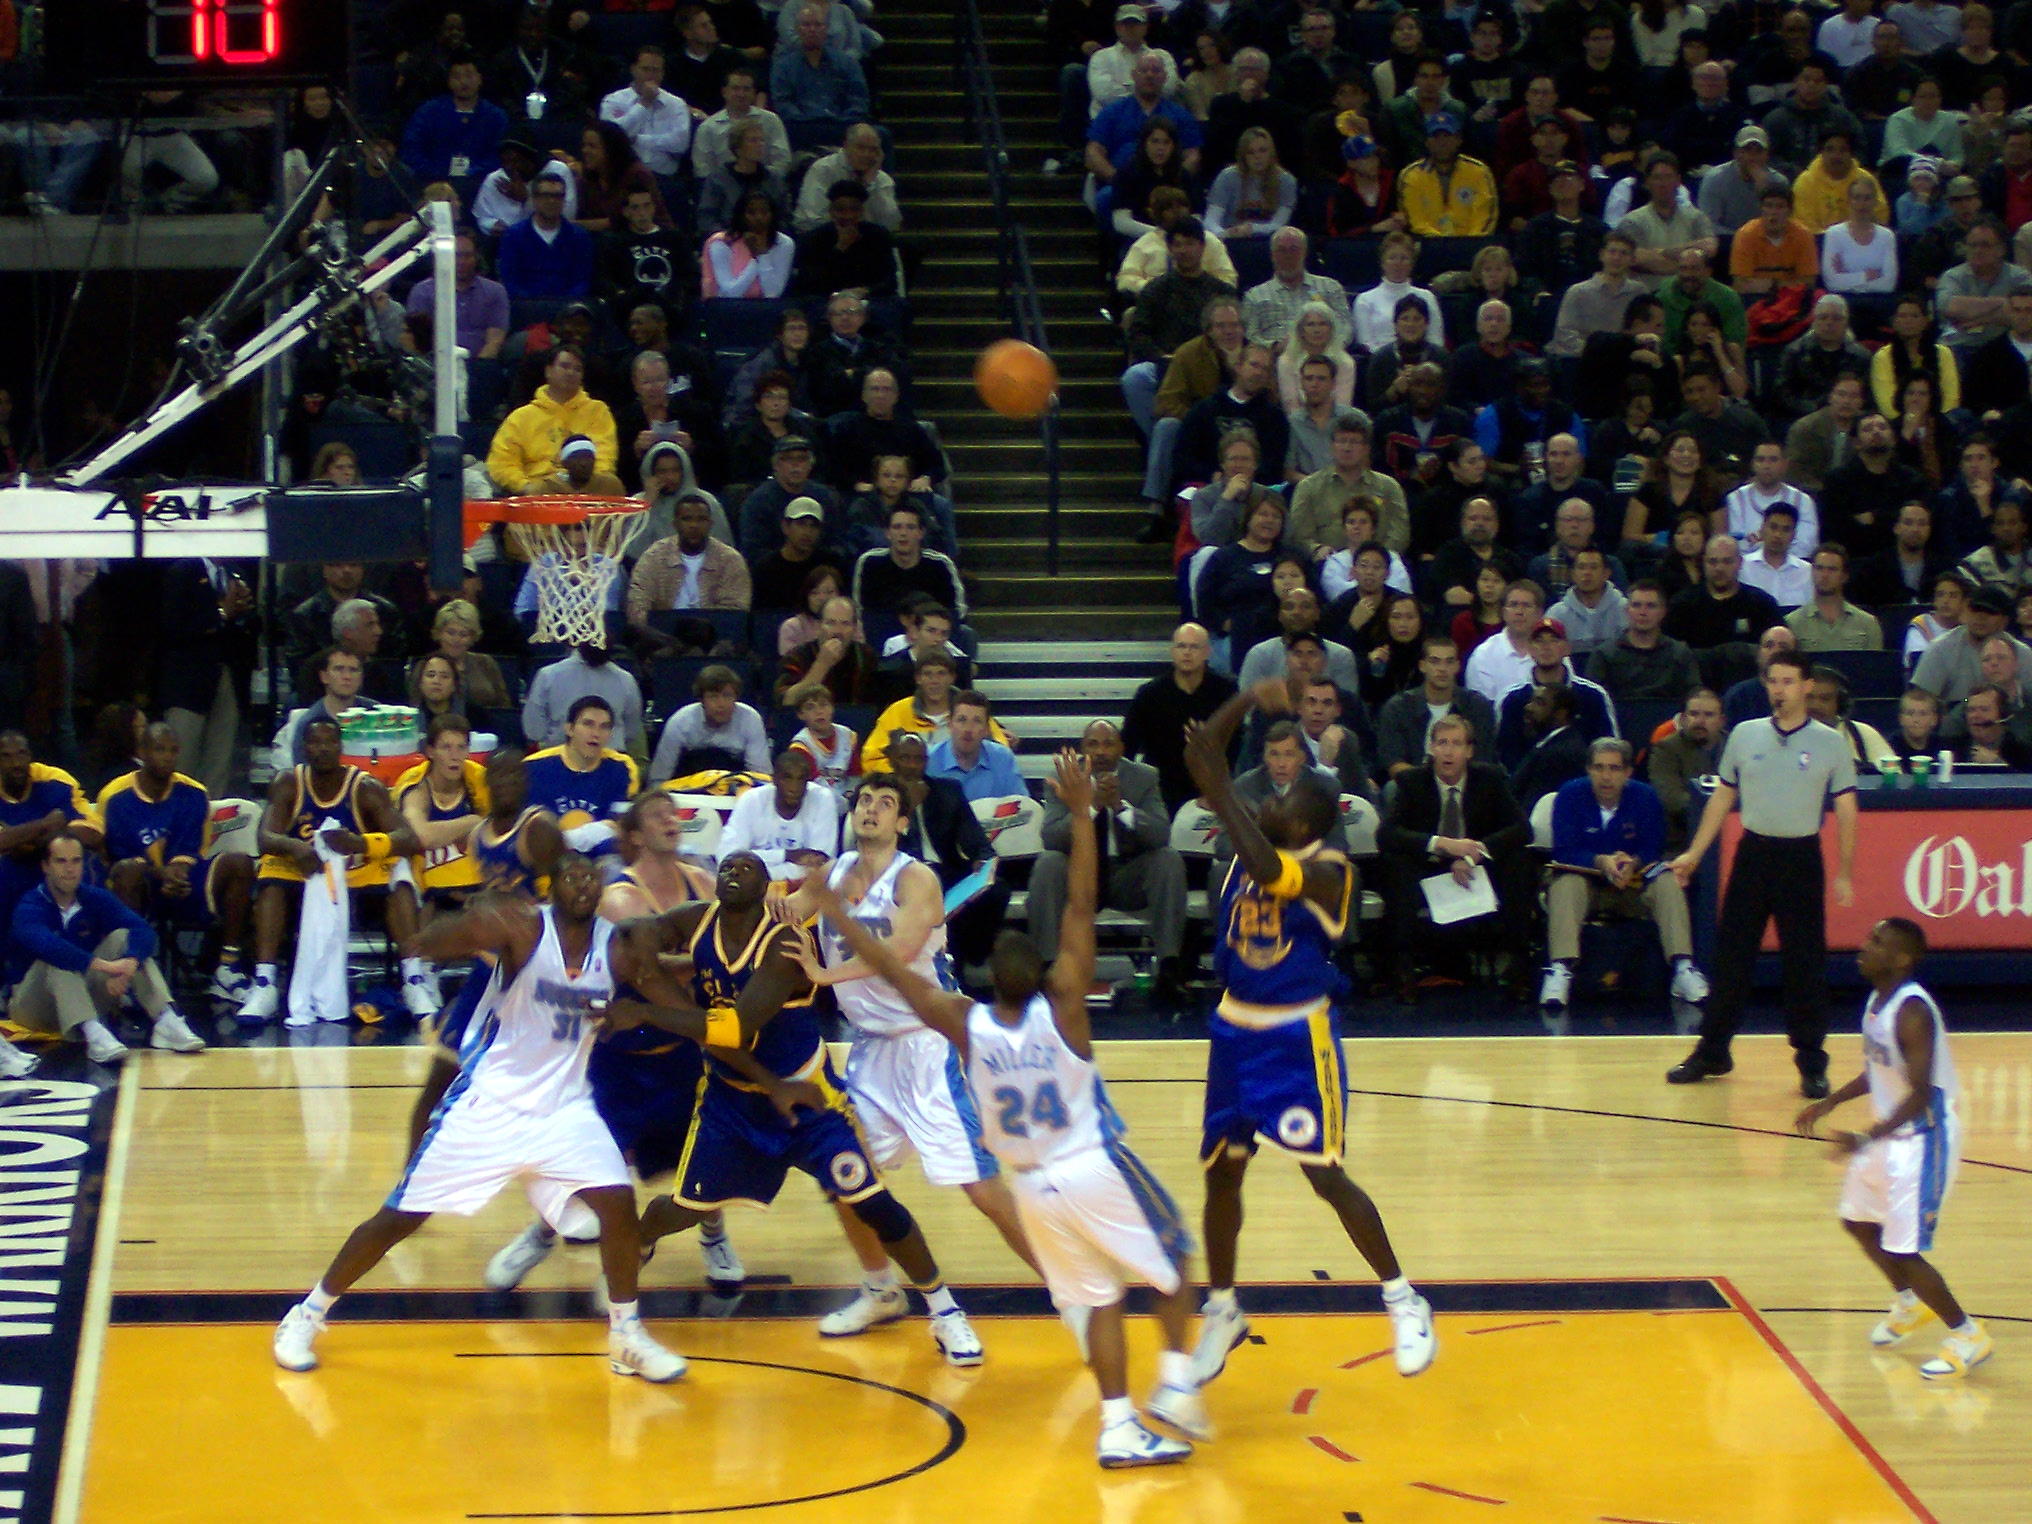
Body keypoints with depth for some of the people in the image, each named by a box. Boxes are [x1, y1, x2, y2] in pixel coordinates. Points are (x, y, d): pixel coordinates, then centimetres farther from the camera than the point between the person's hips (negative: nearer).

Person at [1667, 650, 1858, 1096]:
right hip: (1753, 853, 2)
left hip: (1802, 859, -2)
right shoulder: (1744, 735, 6)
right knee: (1731, 956, 5)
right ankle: (1712, 1052, 15)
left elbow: (1845, 811, 1)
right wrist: (1694, 853, 9)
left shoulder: (1831, 743, -1)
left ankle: (1812, 1062, 6)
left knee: (1806, 963, -2)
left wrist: (1844, 873, -5)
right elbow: (1722, 797, 13)